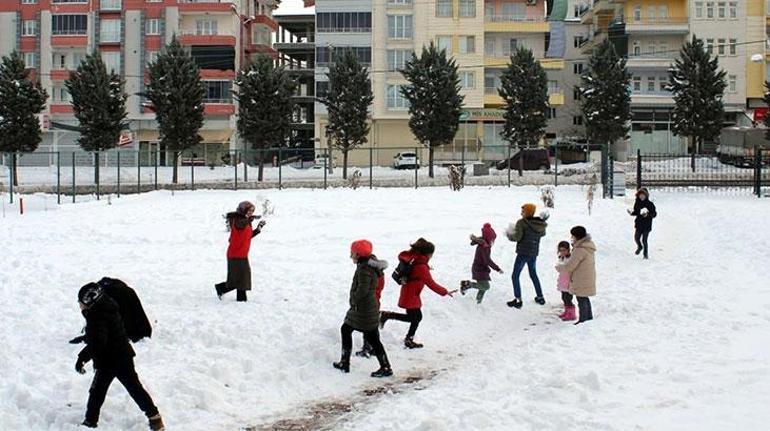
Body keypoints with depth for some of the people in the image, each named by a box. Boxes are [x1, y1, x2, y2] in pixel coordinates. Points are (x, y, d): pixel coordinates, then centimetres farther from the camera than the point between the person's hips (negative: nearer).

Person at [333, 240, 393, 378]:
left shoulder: (364, 269, -22)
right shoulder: (370, 265, 9)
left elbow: (362, 289, -30)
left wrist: (354, 299, -14)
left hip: (365, 310, -10)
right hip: (361, 308, 10)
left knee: (372, 338, -3)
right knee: (345, 329, 18)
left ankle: (386, 368, 5)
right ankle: (345, 363, 25)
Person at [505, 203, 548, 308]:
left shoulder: (522, 223, -17)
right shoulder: (540, 224, 1)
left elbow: (517, 237, -21)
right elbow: (542, 233, 19)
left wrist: (509, 234, -2)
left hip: (523, 253, -7)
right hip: (534, 253, 7)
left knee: (515, 276, 2)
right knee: (533, 274, 25)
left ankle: (518, 299, -4)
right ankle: (540, 297, 30)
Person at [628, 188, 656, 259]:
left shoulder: (650, 204, -7)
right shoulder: (637, 203, 4)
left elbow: (654, 214, -7)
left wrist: (648, 214, -25)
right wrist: (631, 213, -6)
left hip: (647, 225, -4)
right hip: (639, 224, 4)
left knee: (644, 240, -7)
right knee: (636, 238, -1)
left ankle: (646, 254, 11)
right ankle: (639, 247, 33)